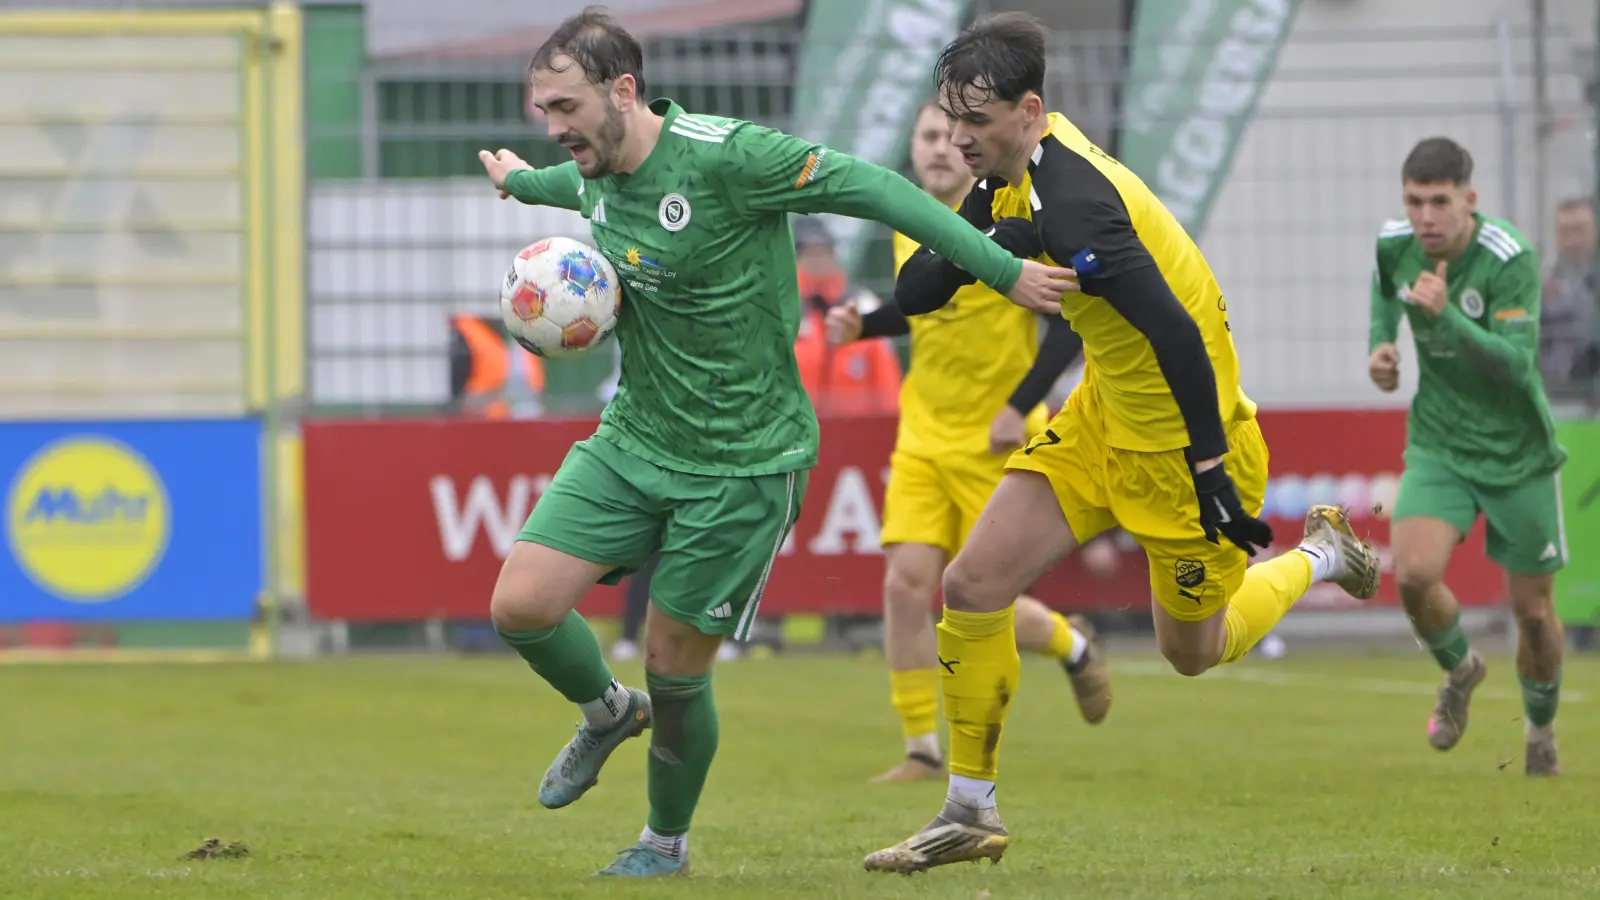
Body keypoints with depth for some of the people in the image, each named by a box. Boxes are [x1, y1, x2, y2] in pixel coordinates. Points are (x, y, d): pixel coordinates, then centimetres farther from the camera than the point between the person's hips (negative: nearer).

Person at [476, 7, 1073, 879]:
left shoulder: (728, 158, -22)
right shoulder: (596, 173, 1)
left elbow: (871, 188, -18)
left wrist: (1004, 272, -18)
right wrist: (521, 183, 49)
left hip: (744, 463, -6)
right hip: (632, 440, 6)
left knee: (673, 667, 0)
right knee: (519, 606, -7)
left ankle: (667, 839, 28)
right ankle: (606, 712, 26)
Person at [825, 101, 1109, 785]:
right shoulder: (908, 227, 6)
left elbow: (1070, 320, -12)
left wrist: (1021, 406, -19)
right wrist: (862, 324, 5)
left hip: (998, 444, -5)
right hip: (923, 439, 5)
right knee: (906, 583, -10)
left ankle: (1073, 645, 30)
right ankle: (922, 750, -1)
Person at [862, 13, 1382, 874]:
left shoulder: (1071, 205, -30)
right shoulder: (1012, 178, -2)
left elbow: (1177, 336, -33)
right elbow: (915, 292, 0)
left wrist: (1213, 473, -31)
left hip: (1180, 438, -8)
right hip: (1106, 414, 8)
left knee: (1195, 648, 11)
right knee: (972, 587, -2)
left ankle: (1319, 556, 39)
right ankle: (970, 812, 8)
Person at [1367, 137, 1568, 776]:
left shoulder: (1511, 261, -23)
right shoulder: (1394, 244, -8)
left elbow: (1518, 363, -31)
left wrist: (1445, 317, -42)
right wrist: (1381, 340, 1)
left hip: (1517, 453, -3)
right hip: (1438, 447, 3)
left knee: (1533, 610, 5)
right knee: (1413, 576, -20)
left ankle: (1541, 731, 33)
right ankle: (1460, 671, 13)